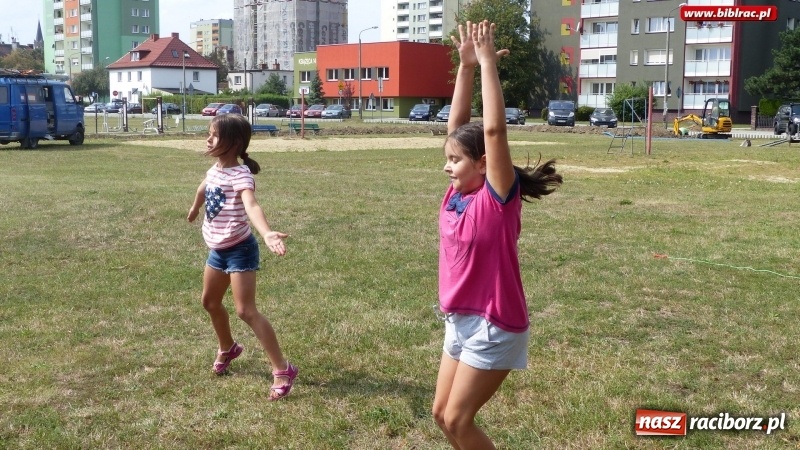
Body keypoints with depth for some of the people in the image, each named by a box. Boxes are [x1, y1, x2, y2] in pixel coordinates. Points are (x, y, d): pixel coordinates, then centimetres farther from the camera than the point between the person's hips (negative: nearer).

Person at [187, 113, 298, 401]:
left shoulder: (240, 175, -23)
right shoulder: (215, 170, 3)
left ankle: (283, 370, -8)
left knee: (246, 311, -13)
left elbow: (251, 206, -43)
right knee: (210, 302, 22)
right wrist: (195, 208, 48)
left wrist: (267, 233, -62)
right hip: (217, 250, 9)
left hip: (240, 250, -9)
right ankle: (227, 349, 47)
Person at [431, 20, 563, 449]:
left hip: (494, 327, -8)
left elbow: (494, 130, -26)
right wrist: (466, 66, -1)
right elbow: (456, 126, 3)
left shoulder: (498, 198, -16)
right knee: (442, 414, 14)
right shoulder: (458, 193, 2)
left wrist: (488, 63, -22)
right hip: (460, 321, 8)